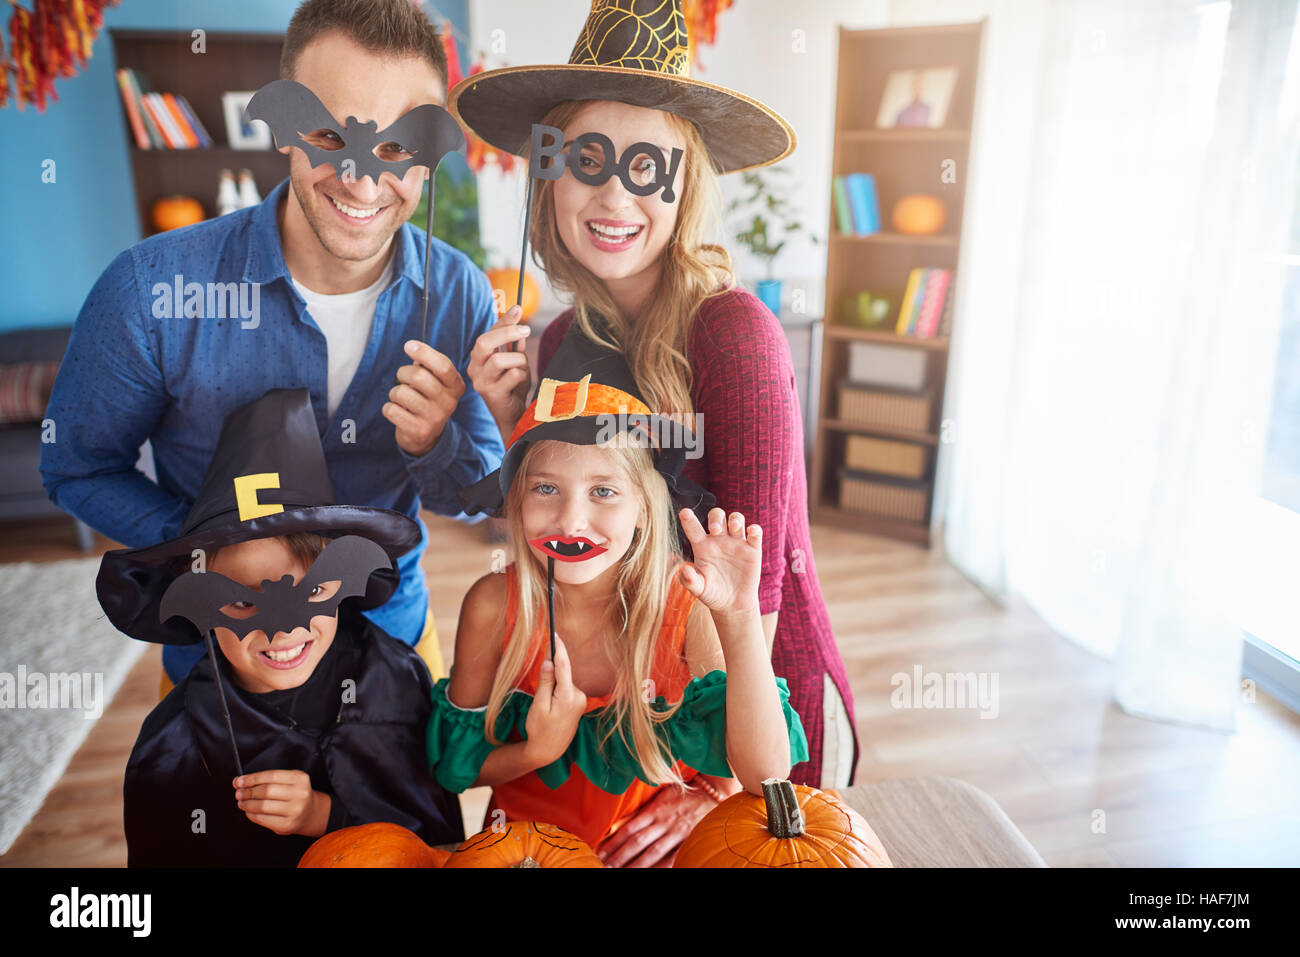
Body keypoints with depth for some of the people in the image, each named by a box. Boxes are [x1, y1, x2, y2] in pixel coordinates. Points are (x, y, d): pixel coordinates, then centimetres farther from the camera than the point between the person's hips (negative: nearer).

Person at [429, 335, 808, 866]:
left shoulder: (688, 604, -16)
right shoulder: (494, 605, -14)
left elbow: (765, 774, -22)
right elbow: (456, 763, -2)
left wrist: (739, 619, -33)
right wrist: (540, 750, -22)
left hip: (661, 845, -1)